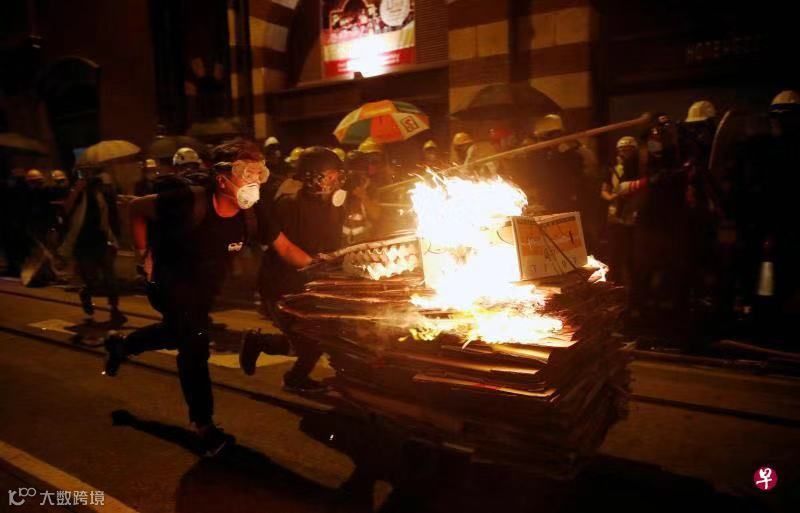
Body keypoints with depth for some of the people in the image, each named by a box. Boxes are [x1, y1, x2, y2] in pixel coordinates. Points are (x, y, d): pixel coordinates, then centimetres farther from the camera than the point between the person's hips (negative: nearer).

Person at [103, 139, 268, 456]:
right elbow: (137, 208, -19)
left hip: (205, 288, 7)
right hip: (170, 281, -6)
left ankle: (121, 346, 60)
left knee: (179, 333, 29)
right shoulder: (191, 202, -32)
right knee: (194, 345, -14)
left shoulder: (250, 215, -21)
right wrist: (144, 254, -15)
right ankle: (204, 427, 3)